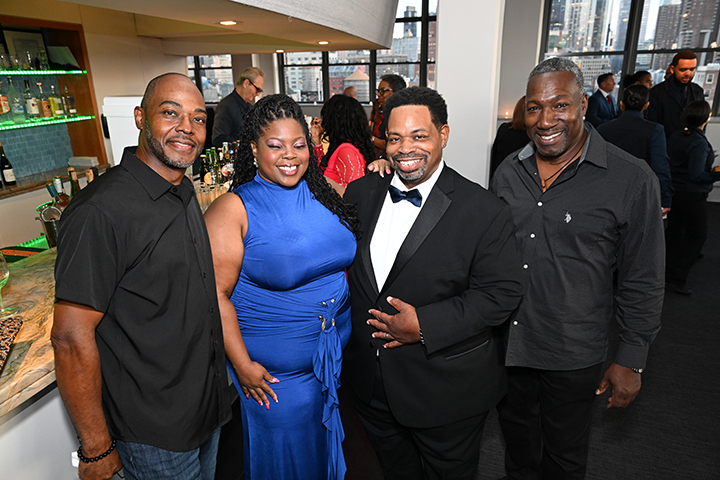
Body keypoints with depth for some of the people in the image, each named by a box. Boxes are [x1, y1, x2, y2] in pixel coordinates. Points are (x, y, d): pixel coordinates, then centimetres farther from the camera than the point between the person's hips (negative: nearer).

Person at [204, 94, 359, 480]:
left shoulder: (326, 194, -1)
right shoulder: (233, 209, -15)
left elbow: (348, 257, 13)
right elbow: (216, 293, -16)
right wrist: (242, 366, -15)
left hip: (338, 356, 5)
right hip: (274, 373, -5)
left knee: (327, 446, 26)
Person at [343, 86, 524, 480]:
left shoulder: (484, 211, -16)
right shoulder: (359, 194, -2)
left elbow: (502, 293, -16)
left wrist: (425, 325, -23)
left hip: (446, 393, -3)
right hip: (369, 383, 4)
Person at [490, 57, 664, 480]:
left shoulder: (632, 180, -13)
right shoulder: (508, 173, -1)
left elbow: (643, 282, -8)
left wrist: (631, 360, -7)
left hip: (573, 355, -3)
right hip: (506, 344, 4)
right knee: (517, 441, 25)